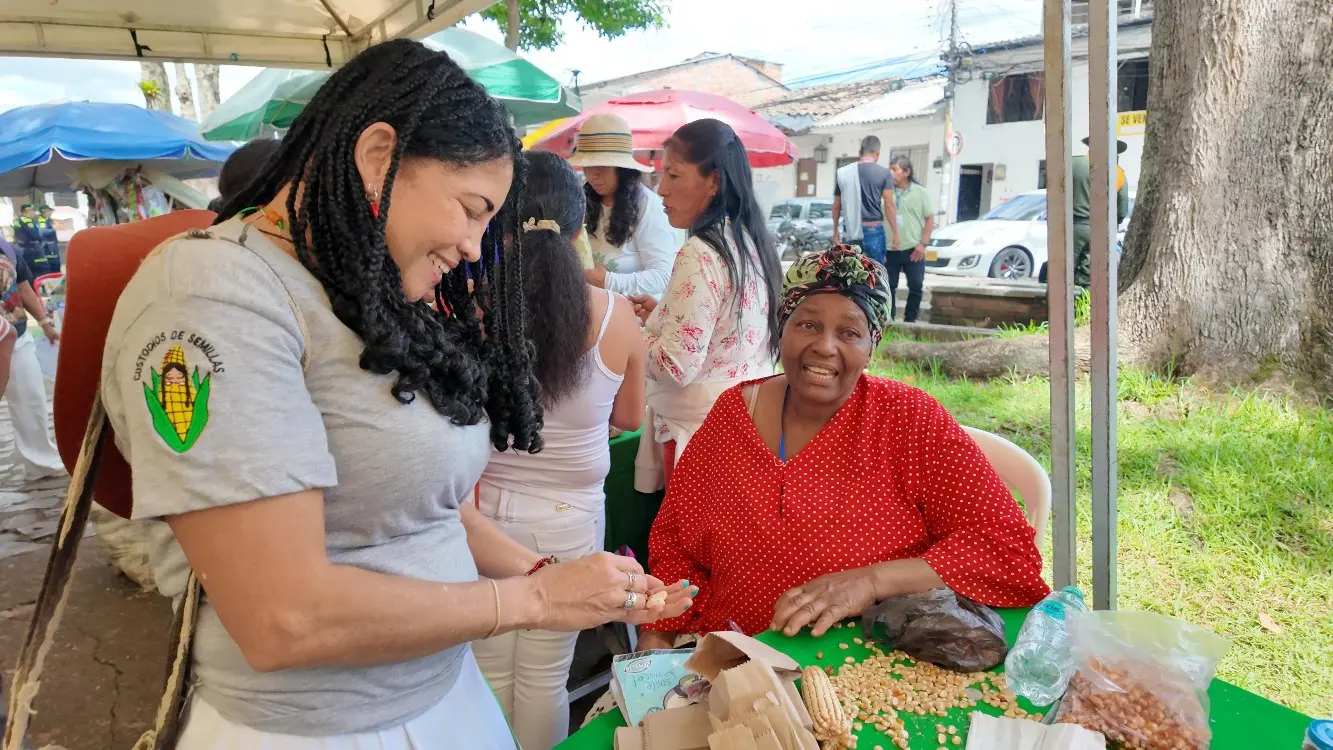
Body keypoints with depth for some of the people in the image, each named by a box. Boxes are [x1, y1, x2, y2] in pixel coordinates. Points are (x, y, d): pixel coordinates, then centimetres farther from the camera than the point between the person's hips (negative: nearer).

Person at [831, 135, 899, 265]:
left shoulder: (843, 172, 7)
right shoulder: (884, 173, -3)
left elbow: (836, 206, 11)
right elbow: (889, 205, -9)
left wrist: (835, 230, 22)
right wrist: (895, 233, -5)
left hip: (850, 232, 3)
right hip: (873, 231, -3)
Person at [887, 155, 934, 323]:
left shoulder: (920, 192, 1)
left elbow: (929, 219, 4)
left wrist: (922, 244, -6)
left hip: (913, 249, 0)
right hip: (890, 249, 1)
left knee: (916, 287, 3)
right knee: (889, 286, 7)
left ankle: (910, 321, 15)